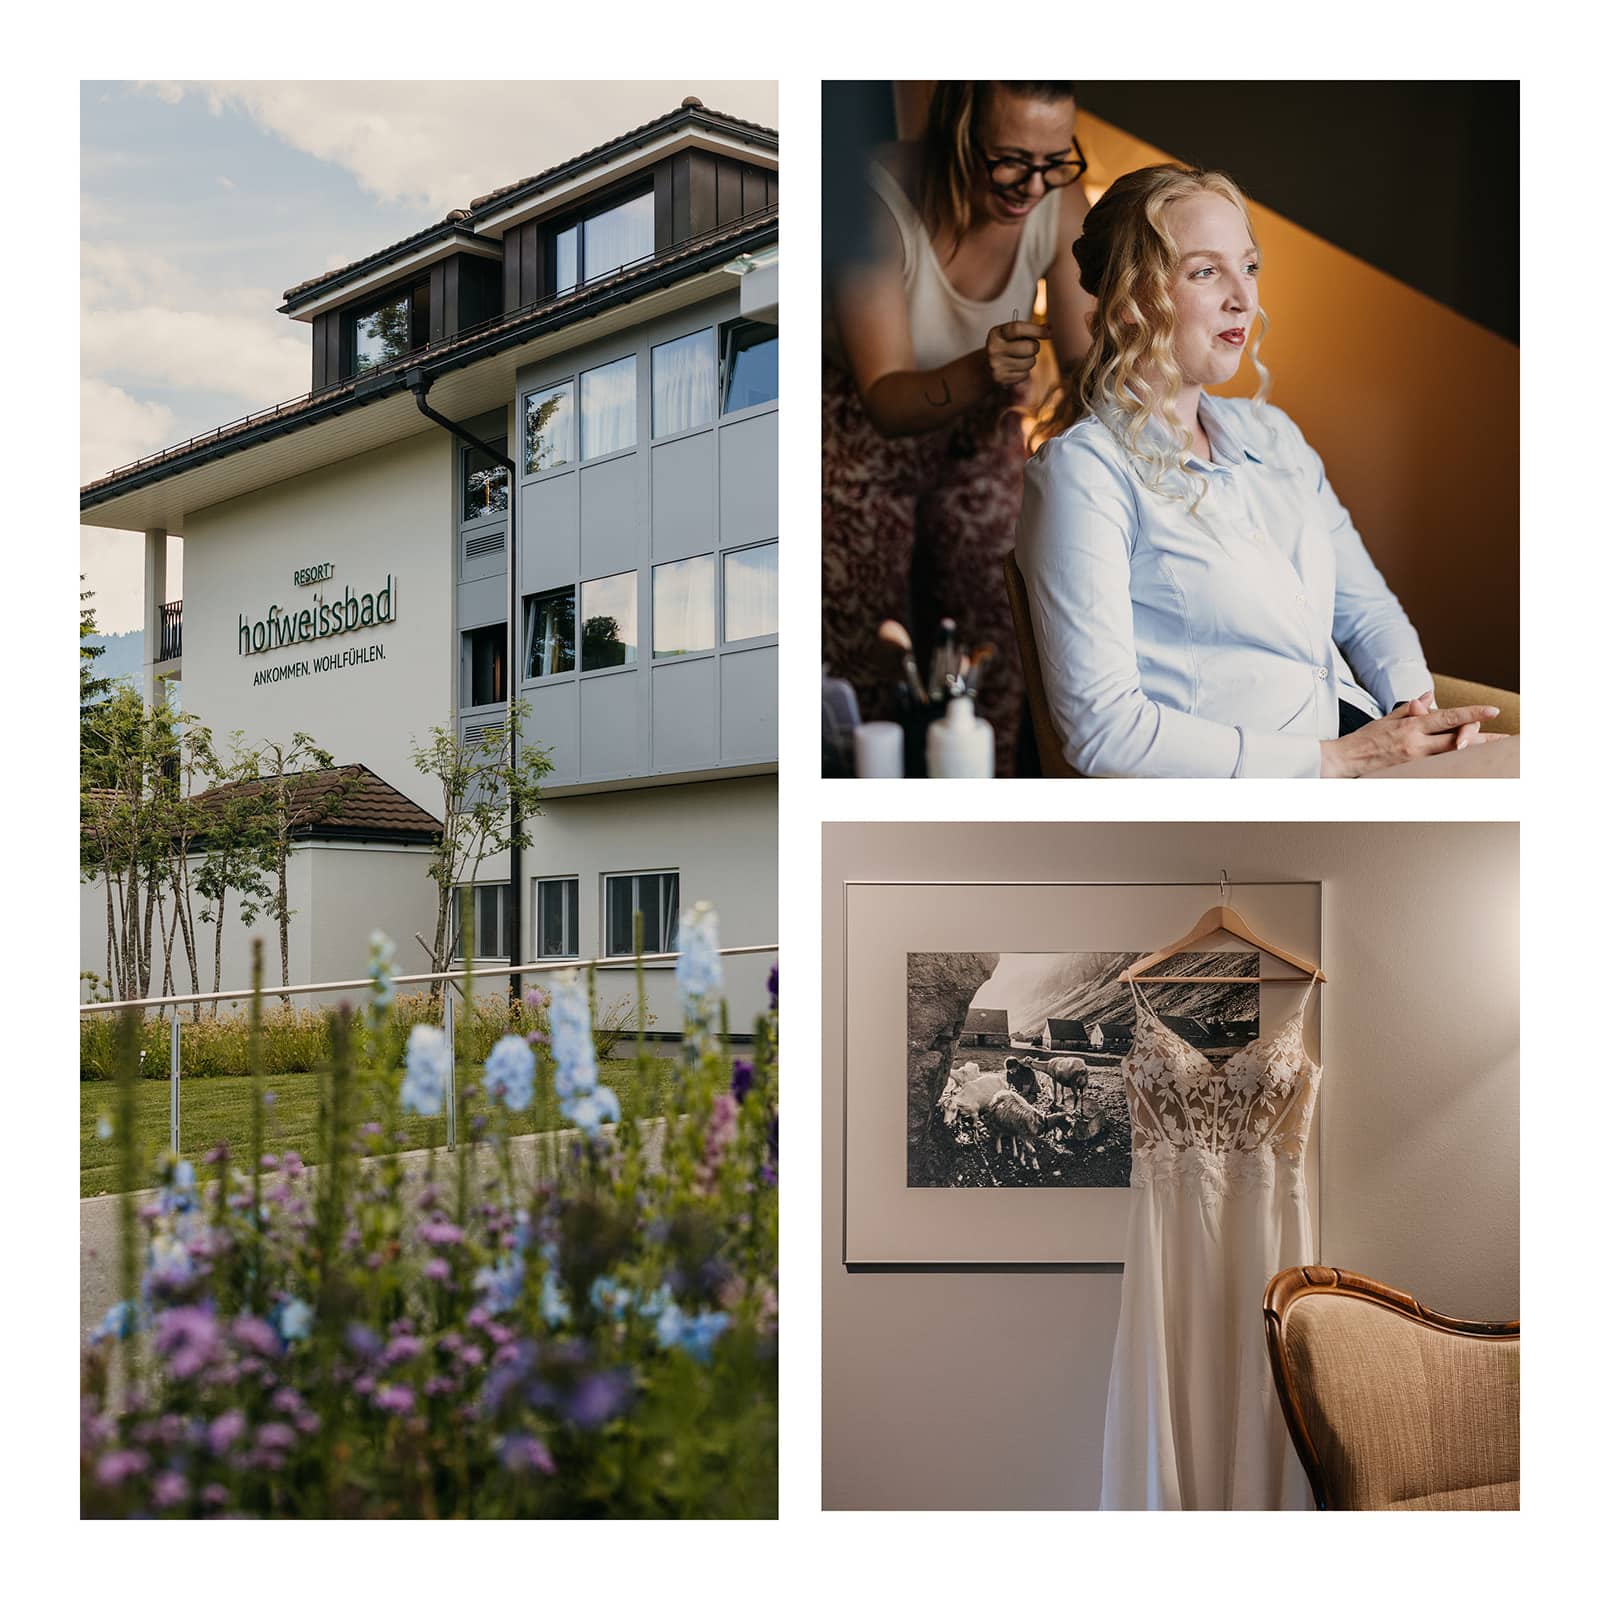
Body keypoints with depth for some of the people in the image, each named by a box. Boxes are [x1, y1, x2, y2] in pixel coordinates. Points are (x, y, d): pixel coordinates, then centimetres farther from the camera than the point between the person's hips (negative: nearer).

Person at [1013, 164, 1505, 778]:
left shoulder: (1270, 433, 18)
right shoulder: (1083, 471, -6)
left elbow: (1366, 607, 22)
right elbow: (1102, 726, -14)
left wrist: (1422, 716, 0)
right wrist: (1333, 760, -14)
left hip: (1362, 745, 7)